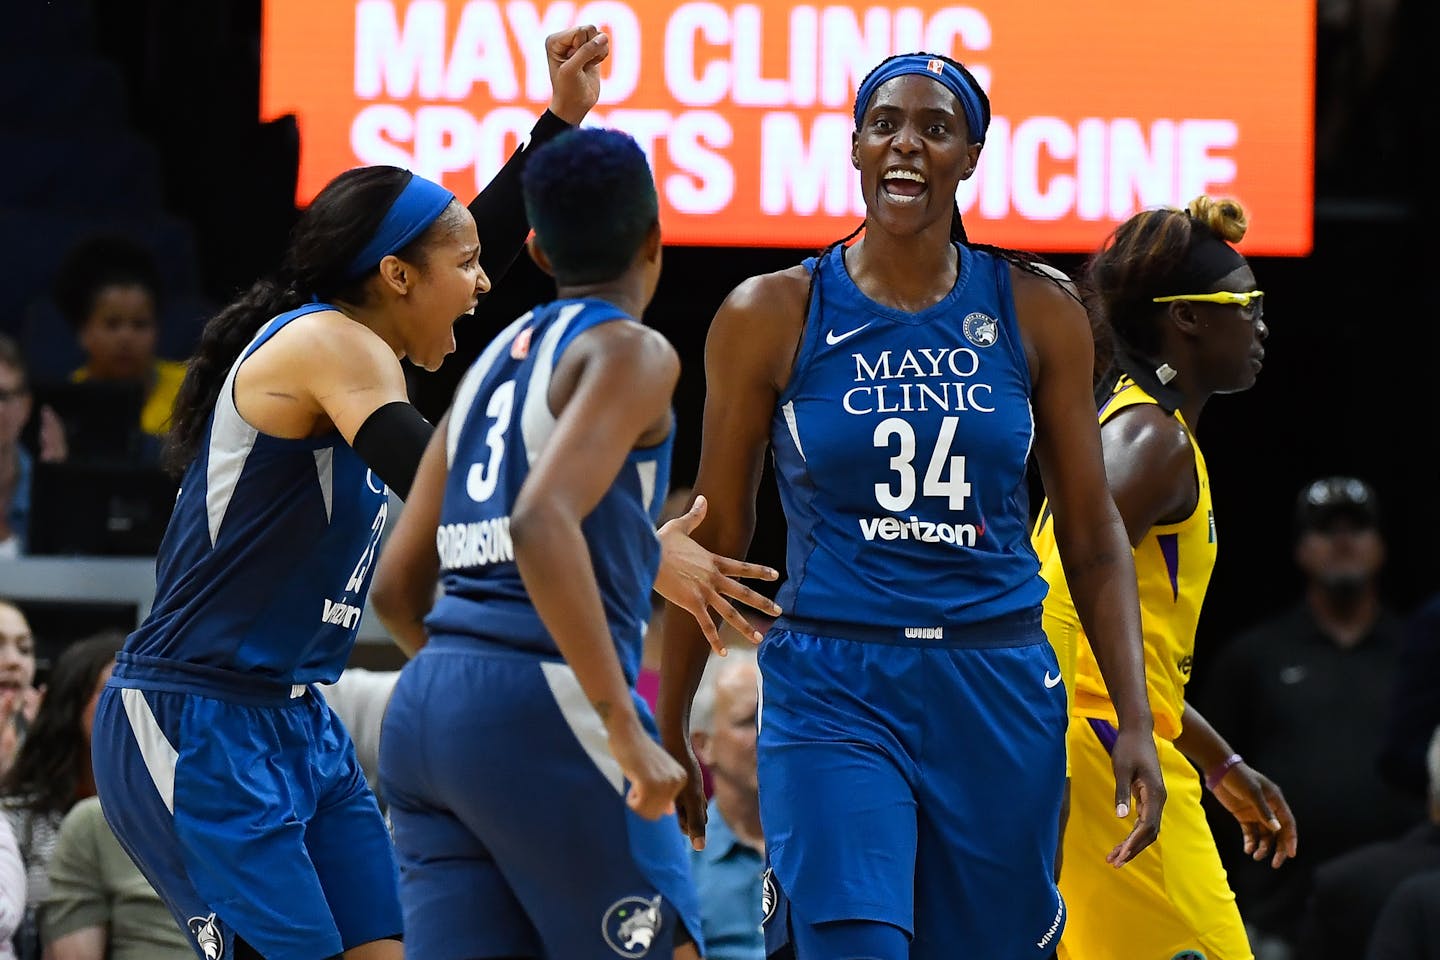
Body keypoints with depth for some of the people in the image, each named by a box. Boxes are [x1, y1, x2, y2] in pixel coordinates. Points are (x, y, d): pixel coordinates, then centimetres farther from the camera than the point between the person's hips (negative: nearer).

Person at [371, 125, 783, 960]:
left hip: (426, 705, 7)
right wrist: (625, 729, -21)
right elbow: (540, 522, -20)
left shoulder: (495, 361, 21)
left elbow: (398, 587, 22)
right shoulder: (630, 351, -3)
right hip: (542, 708, -7)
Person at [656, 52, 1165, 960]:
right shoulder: (772, 316, 0)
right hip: (833, 690, -2)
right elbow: (716, 538, 7)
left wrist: (1136, 722, 1)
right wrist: (669, 729, 9)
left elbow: (1093, 534, 9)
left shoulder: (1035, 312, 4)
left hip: (999, 690, 2)